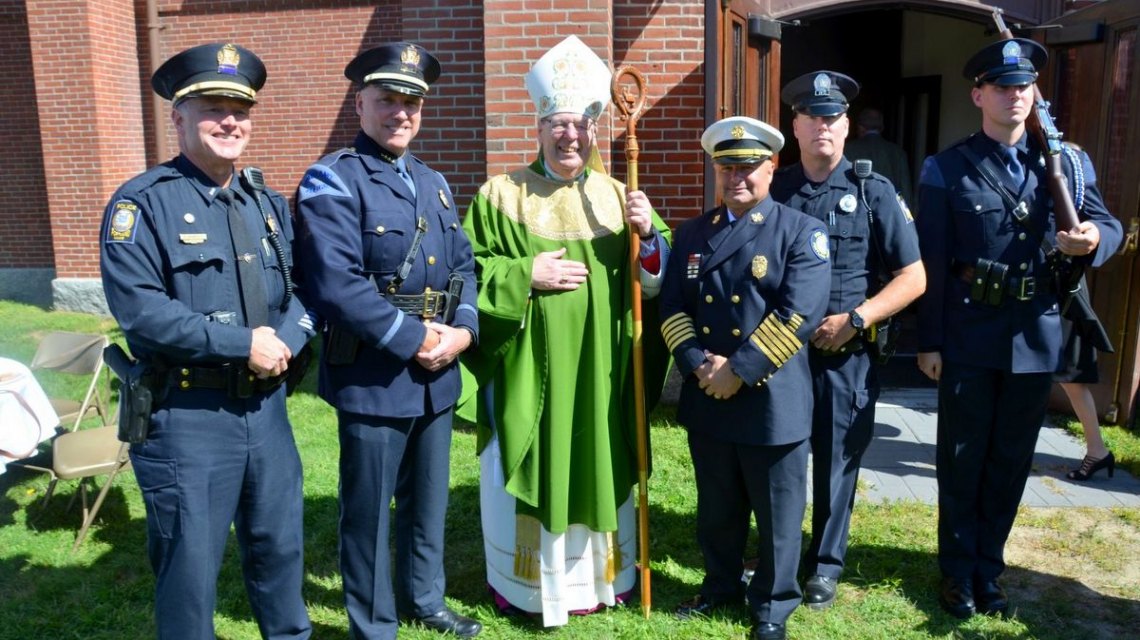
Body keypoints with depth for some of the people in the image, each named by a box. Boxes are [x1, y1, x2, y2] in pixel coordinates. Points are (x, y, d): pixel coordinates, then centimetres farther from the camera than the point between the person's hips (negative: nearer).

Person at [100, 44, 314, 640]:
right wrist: (243, 344, -20)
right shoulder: (143, 202, -8)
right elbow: (139, 306, -19)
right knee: (189, 567, 7)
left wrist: (285, 342, -12)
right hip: (187, 414, -5)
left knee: (279, 546, 20)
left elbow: (304, 290, 9)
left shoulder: (269, 204, 11)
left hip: (267, 405, 6)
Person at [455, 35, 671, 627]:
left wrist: (648, 234, -11)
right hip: (527, 370, -2)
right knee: (528, 474, 6)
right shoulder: (501, 195, -1)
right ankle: (524, 583, 26)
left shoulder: (618, 196, 8)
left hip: (601, 371, 3)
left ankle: (598, 576, 32)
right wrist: (527, 275, -15)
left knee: (596, 470, 13)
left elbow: (657, 276, 8)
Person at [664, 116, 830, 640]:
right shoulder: (692, 233, 9)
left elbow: (801, 312, -16)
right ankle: (721, 586, 40)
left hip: (773, 400, -4)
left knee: (776, 512, 10)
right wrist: (699, 364, -12)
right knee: (717, 507, 19)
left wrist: (739, 371, -18)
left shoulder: (801, 231, -5)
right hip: (706, 398, 4)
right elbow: (672, 305, 4)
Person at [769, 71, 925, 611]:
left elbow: (913, 278, -3)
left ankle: (826, 563, 30)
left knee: (837, 460, 10)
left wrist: (854, 319, -14)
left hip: (846, 355, -1)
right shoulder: (773, 190, 3)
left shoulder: (874, 193, -1)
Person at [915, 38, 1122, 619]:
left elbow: (1107, 223, 7)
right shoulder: (947, 169, -3)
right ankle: (958, 571, 25)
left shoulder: (1060, 162, 8)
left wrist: (1094, 238, -19)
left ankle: (988, 568, 30)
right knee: (962, 460, 8)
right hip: (969, 338, -3)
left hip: (1036, 337, 3)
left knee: (1011, 460, 13)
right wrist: (930, 342, -8)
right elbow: (932, 263, -6)